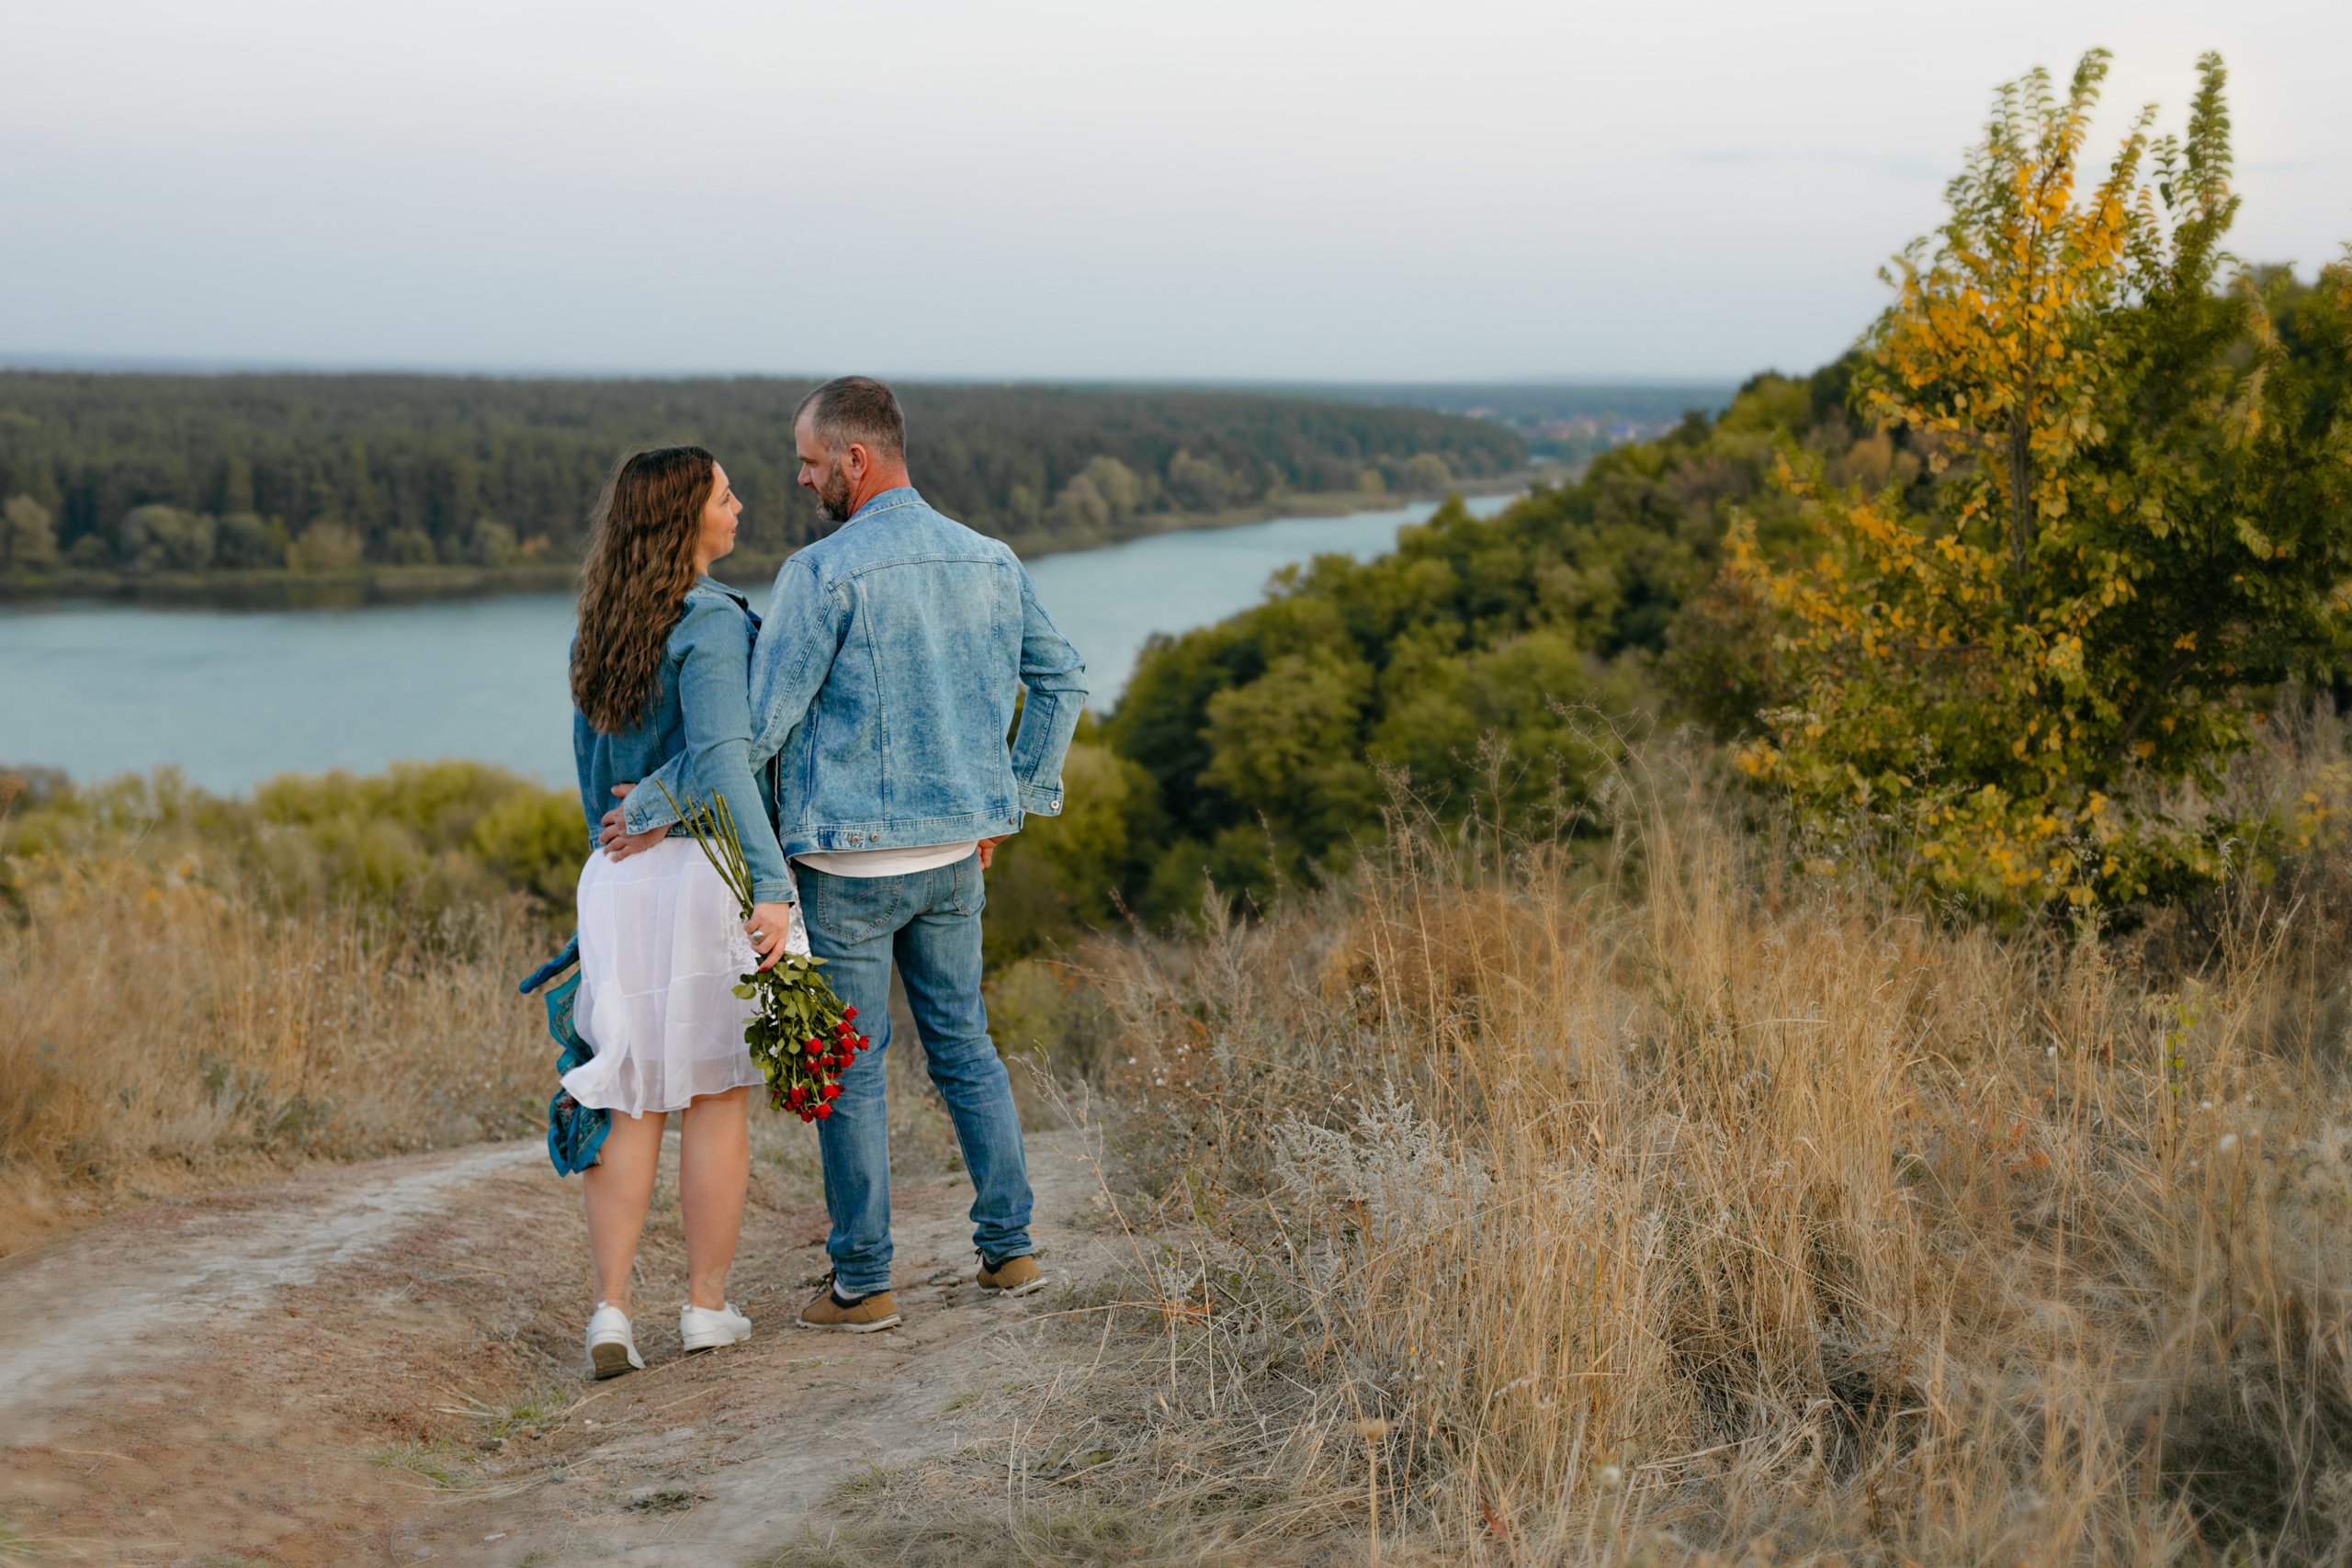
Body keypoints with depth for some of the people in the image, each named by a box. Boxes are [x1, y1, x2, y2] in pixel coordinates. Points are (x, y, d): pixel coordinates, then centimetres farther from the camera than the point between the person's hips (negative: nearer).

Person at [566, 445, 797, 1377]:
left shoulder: (599, 629, 11)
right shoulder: (710, 623, -13)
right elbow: (721, 758, -27)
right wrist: (770, 885, -35)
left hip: (618, 877, 6)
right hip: (705, 871, -6)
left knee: (631, 1099, 9)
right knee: (716, 1093, 6)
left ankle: (611, 1311, 2)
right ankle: (706, 1307, 14)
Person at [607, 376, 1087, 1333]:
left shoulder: (824, 574, -15)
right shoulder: (990, 562, 5)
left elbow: (756, 727, -15)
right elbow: (1062, 681, 12)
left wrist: (653, 809, -5)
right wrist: (1012, 800, 18)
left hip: (849, 865, -6)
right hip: (954, 855, 6)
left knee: (849, 1067, 5)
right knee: (963, 1044, 18)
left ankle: (862, 1284, 12)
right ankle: (1009, 1247, 21)